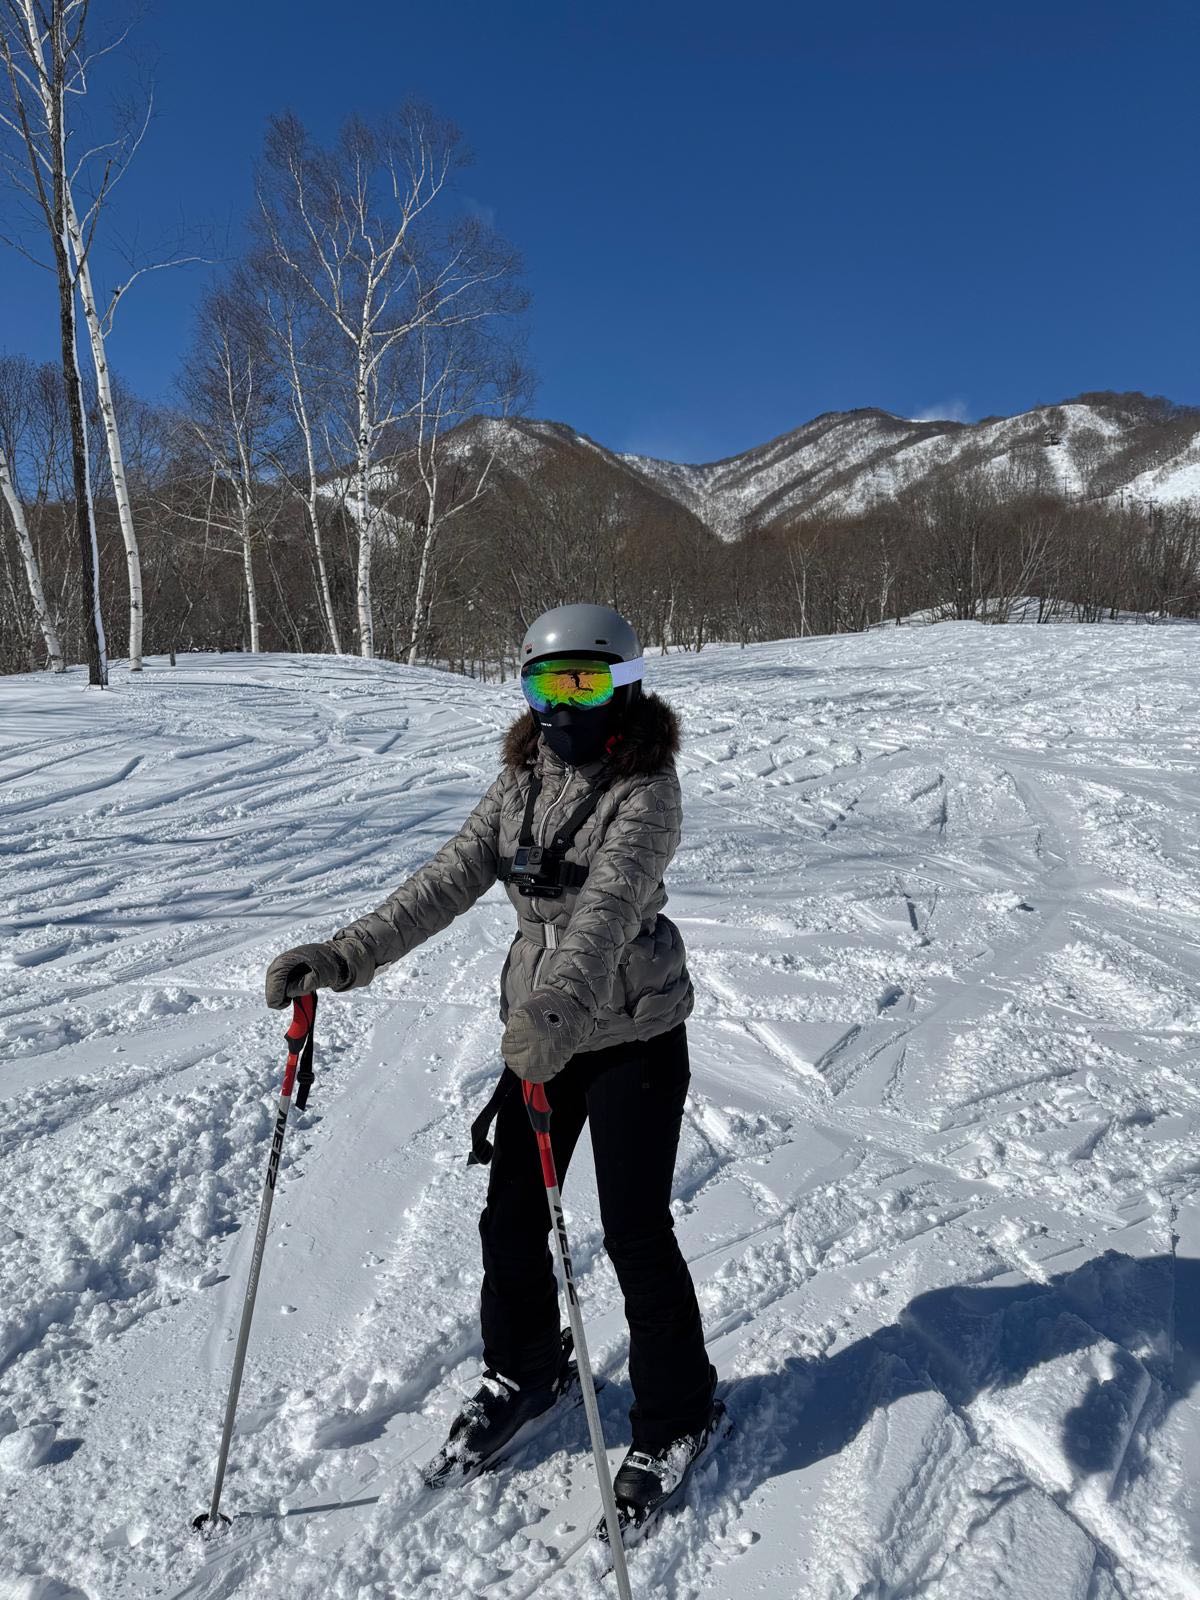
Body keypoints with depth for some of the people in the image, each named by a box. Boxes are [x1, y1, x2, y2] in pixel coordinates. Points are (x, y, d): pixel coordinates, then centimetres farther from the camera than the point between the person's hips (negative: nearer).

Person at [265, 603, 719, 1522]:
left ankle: (677, 1415, 29)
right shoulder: (523, 779, 3)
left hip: (634, 1036, -6)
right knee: (512, 1218, 13)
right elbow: (450, 880, -5)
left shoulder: (647, 790, -16)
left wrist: (558, 1005, -50)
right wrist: (344, 956, -16)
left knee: (635, 1232, 4)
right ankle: (524, 1375, 41)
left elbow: (610, 904, -33)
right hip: (540, 1026, 6)